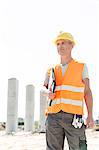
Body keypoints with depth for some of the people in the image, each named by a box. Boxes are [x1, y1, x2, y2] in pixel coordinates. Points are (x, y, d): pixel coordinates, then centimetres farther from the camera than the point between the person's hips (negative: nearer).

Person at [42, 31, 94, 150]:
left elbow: (87, 92, 7)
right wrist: (48, 93, -6)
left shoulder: (81, 67, 11)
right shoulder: (51, 70, 17)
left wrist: (90, 116, -2)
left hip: (73, 116, -2)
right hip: (53, 116, 2)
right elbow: (44, 88, 20)